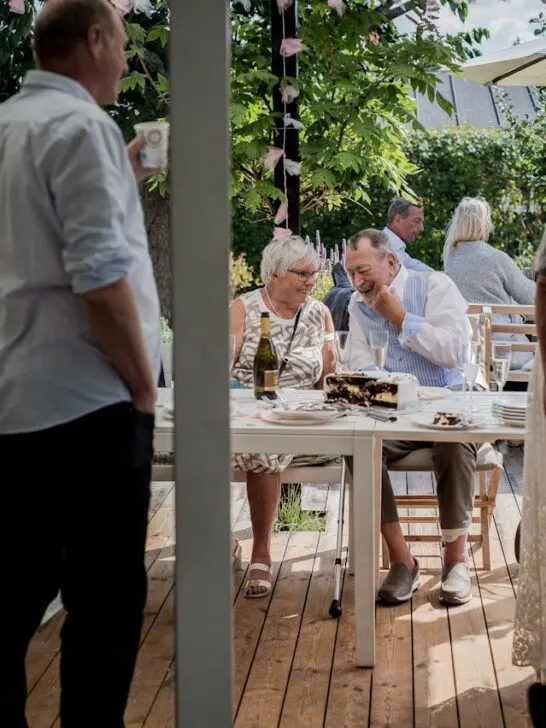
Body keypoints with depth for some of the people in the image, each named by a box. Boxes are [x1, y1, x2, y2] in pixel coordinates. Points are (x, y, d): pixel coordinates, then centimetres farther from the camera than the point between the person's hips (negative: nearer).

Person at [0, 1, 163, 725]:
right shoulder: (81, 124, -12)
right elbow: (99, 276, -21)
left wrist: (121, 186, 21)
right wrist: (144, 385, -11)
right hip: (85, 403, -8)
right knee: (105, 603, 1)